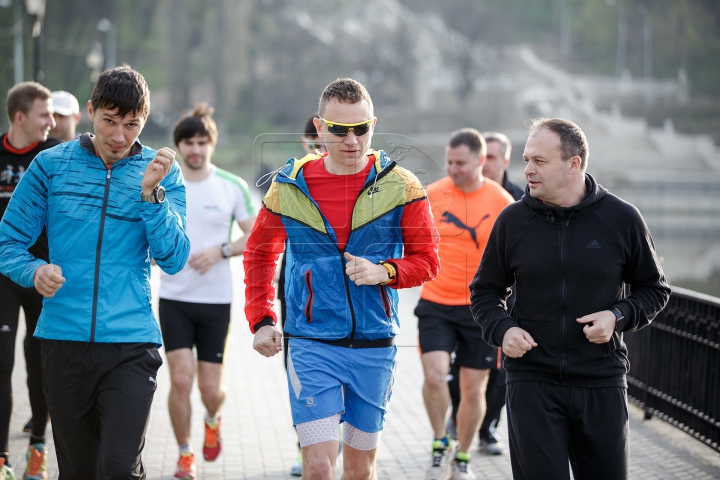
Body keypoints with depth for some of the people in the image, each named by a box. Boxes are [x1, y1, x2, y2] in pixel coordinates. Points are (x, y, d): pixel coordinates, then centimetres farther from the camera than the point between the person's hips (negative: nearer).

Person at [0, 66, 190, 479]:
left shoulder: (162, 173, 5)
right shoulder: (51, 165, 4)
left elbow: (173, 259, -4)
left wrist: (151, 194, -16)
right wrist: (34, 270, -16)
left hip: (131, 342, -1)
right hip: (64, 339, 1)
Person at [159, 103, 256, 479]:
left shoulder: (233, 187, -1)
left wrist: (221, 250, -12)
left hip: (217, 299, 0)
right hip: (174, 297, 0)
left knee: (210, 388, 1)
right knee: (181, 378, -10)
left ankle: (212, 420, 38)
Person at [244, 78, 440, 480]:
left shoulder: (400, 186, -3)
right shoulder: (290, 186, -1)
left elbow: (426, 260, 2)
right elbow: (259, 254, 15)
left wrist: (384, 271, -18)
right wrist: (261, 321, 6)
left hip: (375, 346, 1)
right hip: (312, 345, -1)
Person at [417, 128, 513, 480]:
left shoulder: (502, 202, -3)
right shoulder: (431, 196, -2)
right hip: (436, 305, 0)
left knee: (473, 389, 7)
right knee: (434, 376, -17)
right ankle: (440, 446, 7)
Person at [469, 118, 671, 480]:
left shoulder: (622, 219, -1)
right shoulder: (513, 220, 3)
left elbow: (654, 289, 9)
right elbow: (484, 291, 12)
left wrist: (619, 317, -10)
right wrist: (502, 328, -8)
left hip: (601, 383, 0)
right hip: (531, 379, 0)